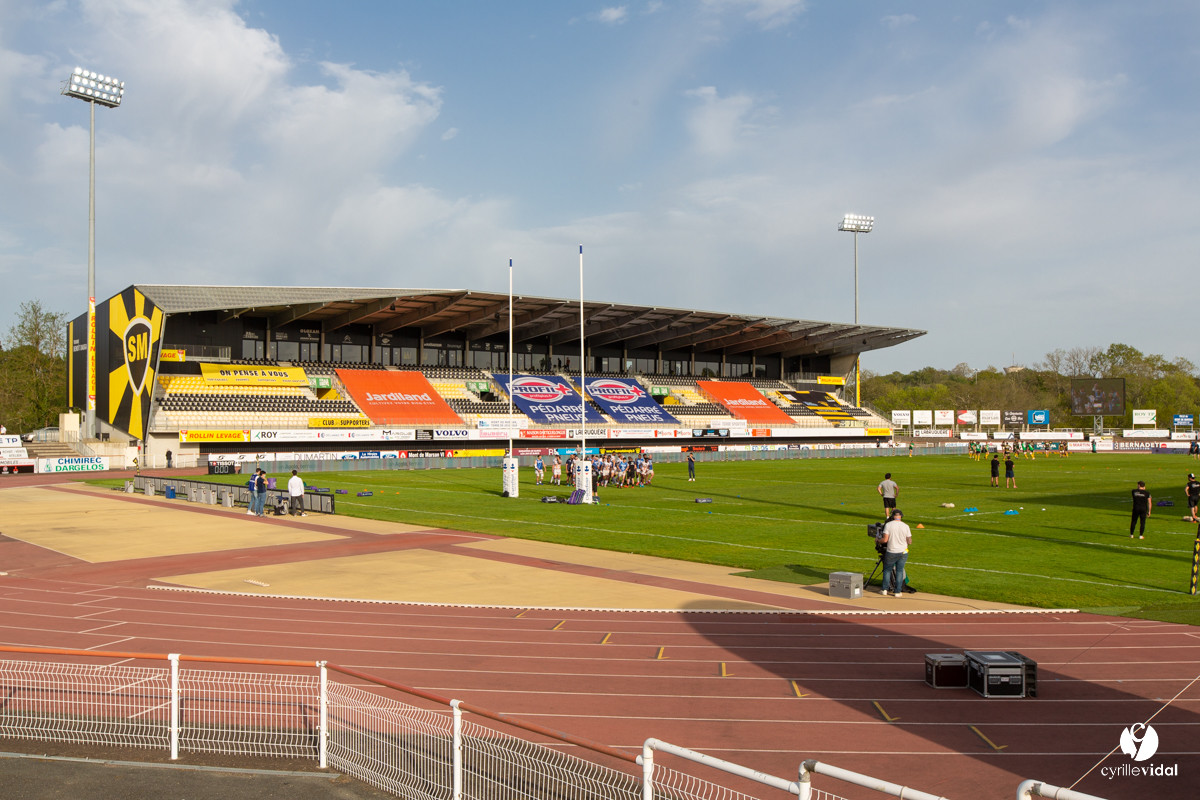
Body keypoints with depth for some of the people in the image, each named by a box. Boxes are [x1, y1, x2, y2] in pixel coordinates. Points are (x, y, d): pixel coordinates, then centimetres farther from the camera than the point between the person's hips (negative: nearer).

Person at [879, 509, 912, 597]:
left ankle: (885, 590, 13)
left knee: (887, 570, 14)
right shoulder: (906, 526, -5)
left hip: (891, 552, -1)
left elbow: (885, 540, -13)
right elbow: (909, 542, -2)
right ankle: (898, 592, 11)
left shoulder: (888, 525, -9)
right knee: (899, 571, 10)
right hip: (903, 552, 1)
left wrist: (878, 541, 7)